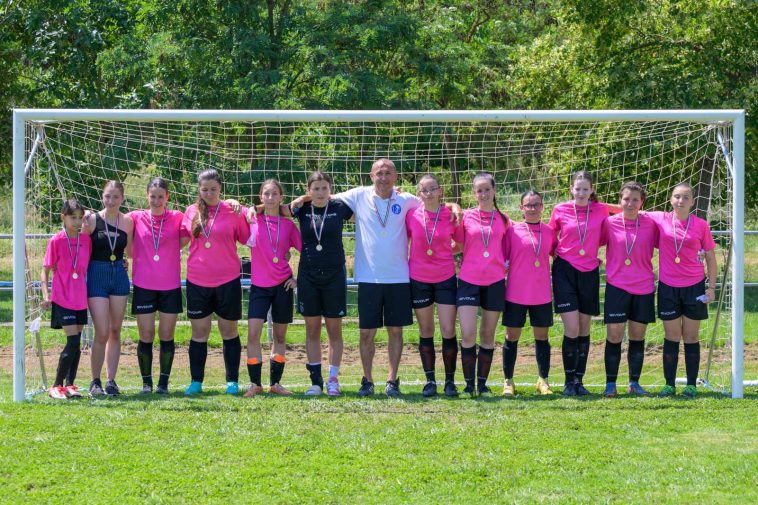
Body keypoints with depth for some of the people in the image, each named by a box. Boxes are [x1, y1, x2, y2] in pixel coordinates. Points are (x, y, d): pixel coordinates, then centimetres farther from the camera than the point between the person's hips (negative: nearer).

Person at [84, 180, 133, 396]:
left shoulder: (127, 222, 4)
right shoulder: (92, 219, -5)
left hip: (119, 276, 3)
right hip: (97, 276, -3)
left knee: (115, 332, 6)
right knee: (102, 332, -9)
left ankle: (111, 381, 13)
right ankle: (95, 381, 3)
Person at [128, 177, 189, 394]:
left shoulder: (177, 218, 2)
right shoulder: (136, 218, 4)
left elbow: (184, 241, 2)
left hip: (170, 286, 0)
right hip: (143, 285, 0)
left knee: (167, 335, 3)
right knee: (146, 335, 2)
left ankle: (163, 382, 11)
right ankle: (146, 382, 11)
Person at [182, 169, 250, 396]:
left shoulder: (233, 211, -2)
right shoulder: (191, 212, 6)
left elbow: (247, 238, 2)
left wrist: (246, 215, -10)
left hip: (227, 280, -2)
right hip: (197, 281, 2)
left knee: (229, 330, 6)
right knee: (199, 332, 5)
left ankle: (232, 381, 13)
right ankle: (196, 381, 13)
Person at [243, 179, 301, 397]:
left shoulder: (288, 225, 3)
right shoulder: (252, 219, 1)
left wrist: (298, 278, 2)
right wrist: (247, 209, -9)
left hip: (283, 284, 1)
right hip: (259, 285, -1)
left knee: (280, 336, 6)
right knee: (253, 333, -11)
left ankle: (275, 383, 14)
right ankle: (255, 383, -3)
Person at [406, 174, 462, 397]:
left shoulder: (451, 215, -4)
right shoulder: (411, 215, -3)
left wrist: (446, 252, 0)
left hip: (445, 278, -1)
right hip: (418, 280, 1)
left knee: (449, 331, -5)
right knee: (426, 332, 7)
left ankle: (450, 381, 7)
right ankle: (430, 381, 14)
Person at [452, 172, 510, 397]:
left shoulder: (503, 219, 7)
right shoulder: (466, 216, 3)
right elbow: (459, 241, 10)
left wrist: (506, 264, 6)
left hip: (495, 282, 2)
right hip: (469, 280, -2)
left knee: (488, 336, 8)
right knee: (467, 335, -12)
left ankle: (482, 384, 16)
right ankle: (469, 384, 0)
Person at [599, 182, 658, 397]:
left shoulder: (651, 224, 0)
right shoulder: (609, 223, -2)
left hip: (644, 288, 1)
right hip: (617, 286, -1)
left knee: (637, 336, 7)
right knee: (614, 336, -5)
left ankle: (634, 383, 18)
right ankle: (610, 384, 5)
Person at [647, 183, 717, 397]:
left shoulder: (701, 225, -3)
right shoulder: (660, 219, -1)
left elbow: (710, 257, 4)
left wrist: (712, 287, -1)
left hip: (694, 286, -1)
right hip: (668, 286, 1)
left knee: (691, 337, 5)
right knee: (671, 337, 4)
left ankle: (691, 385, 11)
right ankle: (669, 384, 10)